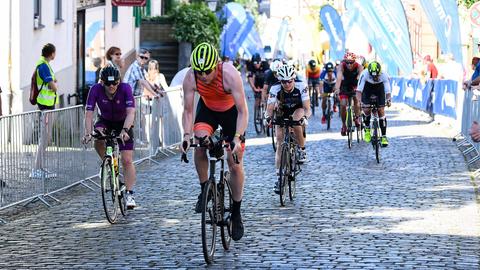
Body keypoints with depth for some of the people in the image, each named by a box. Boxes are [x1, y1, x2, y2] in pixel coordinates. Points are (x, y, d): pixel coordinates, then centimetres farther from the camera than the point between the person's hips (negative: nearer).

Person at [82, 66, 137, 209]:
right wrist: (88, 133, -45)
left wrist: (125, 130, -53)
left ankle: (129, 194, -2)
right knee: (98, 141, -32)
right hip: (105, 122, 1)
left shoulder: (125, 88, -29)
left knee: (127, 161, -10)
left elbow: (131, 112, -38)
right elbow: (89, 114, -29)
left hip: (123, 124, -1)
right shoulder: (96, 89, -26)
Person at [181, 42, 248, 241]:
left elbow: (242, 111, -33)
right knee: (199, 144, -27)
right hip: (207, 109, 2)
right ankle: (204, 191, -7)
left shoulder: (230, 75, -37)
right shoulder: (190, 78, -28)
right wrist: (187, 135, -32)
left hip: (231, 111, -2)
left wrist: (237, 138, -44)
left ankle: (236, 213, 10)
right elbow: (188, 110, -17)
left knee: (235, 163, -4)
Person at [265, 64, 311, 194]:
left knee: (296, 122, -35)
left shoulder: (301, 86, -29)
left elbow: (307, 108, -30)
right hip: (282, 113, 1)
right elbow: (269, 108, -29)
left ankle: (302, 150, -10)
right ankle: (279, 177, -9)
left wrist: (305, 117, -50)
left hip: (298, 110, -1)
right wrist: (268, 117, -50)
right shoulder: (275, 89, -26)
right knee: (280, 144, -10)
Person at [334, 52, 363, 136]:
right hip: (344, 86, 0)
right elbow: (339, 78, -42)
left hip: (355, 86, 0)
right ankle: (344, 124, 2)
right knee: (343, 104, -14)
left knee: (356, 99, -24)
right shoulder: (341, 66, -28)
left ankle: (357, 118, -5)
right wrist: (337, 89, -58)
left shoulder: (359, 67, -27)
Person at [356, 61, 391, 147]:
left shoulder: (384, 75, -33)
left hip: (379, 89, 0)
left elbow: (388, 91, -36)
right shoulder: (364, 74, -35)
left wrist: (389, 99, -55)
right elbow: (359, 90, -37)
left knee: (381, 111, -9)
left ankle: (384, 136, -4)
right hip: (367, 88, 0)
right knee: (366, 110, -16)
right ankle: (367, 129, 11)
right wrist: (359, 101, -51)